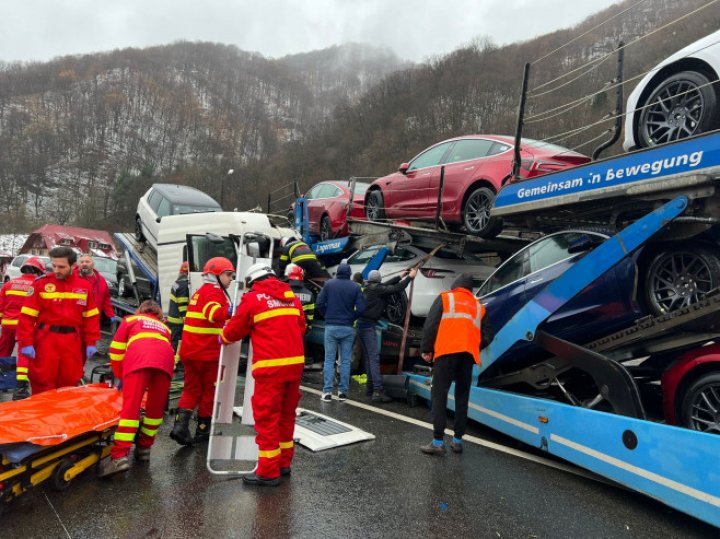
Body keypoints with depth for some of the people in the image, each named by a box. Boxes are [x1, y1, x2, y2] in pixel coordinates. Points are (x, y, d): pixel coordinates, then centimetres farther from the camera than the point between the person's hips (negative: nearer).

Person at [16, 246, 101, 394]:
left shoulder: (84, 286, 4)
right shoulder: (41, 283, -4)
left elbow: (91, 316, 7)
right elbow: (27, 316, -5)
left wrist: (91, 342, 4)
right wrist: (26, 343, -10)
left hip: (72, 341, 3)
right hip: (46, 339, -2)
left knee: (70, 382, 11)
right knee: (43, 382, 2)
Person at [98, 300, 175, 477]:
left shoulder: (130, 320, 35)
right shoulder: (164, 327, 41)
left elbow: (116, 350, 28)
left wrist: (120, 376, 41)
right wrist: (150, 385, 54)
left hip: (139, 358, -2)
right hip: (165, 358, 3)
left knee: (130, 405, -7)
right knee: (156, 407, 16)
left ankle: (120, 456, -15)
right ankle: (144, 448, 23)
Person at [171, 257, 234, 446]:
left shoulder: (200, 292, 18)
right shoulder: (214, 292, -12)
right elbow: (214, 313, -32)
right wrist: (229, 311, -45)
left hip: (190, 350, 8)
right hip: (207, 352, -8)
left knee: (192, 389, 15)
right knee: (210, 390, 8)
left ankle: (181, 425, 2)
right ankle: (203, 429, 17)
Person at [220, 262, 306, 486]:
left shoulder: (252, 299, -1)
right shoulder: (291, 296, 14)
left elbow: (235, 330, 8)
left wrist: (223, 338, 30)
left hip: (271, 366, -6)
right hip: (295, 362, 6)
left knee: (266, 417, 2)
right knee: (286, 414, 17)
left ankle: (268, 472, 7)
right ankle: (284, 463, 27)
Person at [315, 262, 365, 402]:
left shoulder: (329, 284, 0)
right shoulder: (355, 287, 0)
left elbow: (319, 304, -3)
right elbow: (361, 308, -7)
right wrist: (352, 318, 11)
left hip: (331, 327, 0)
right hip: (348, 328, 0)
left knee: (329, 360, 5)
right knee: (345, 360, 8)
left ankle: (327, 392, 2)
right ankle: (343, 392, 10)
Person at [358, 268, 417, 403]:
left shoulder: (367, 288, 14)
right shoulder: (377, 289, -11)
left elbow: (386, 285, 24)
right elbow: (397, 288, -15)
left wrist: (401, 276, 28)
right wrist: (410, 277, -3)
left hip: (361, 324, 9)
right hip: (368, 325, -9)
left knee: (369, 357, 15)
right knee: (374, 357, -13)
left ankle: (370, 386, 21)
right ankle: (378, 390, -18)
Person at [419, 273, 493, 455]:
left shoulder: (444, 298, 12)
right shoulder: (479, 306, 22)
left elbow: (430, 324, 1)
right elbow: (487, 336, 15)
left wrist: (426, 349, 7)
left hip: (446, 351, -4)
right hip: (468, 355, 4)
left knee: (439, 394, -2)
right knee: (462, 396, 13)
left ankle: (438, 442, -6)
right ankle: (457, 440, 15)